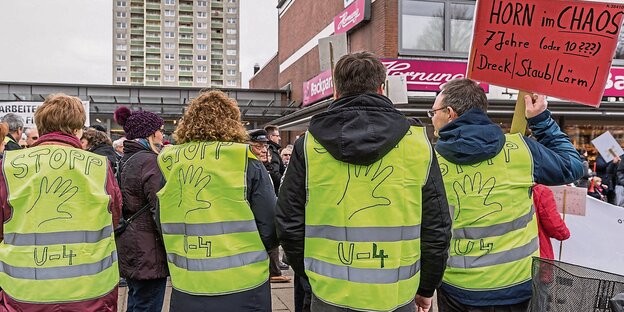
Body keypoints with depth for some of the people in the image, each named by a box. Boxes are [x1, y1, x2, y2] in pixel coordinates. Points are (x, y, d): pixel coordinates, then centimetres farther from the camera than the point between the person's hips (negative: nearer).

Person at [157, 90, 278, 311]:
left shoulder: (168, 163, -2)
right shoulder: (246, 163, -10)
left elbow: (163, 226, 6)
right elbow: (270, 229, -8)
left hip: (185, 290, 3)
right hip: (241, 288, -2)